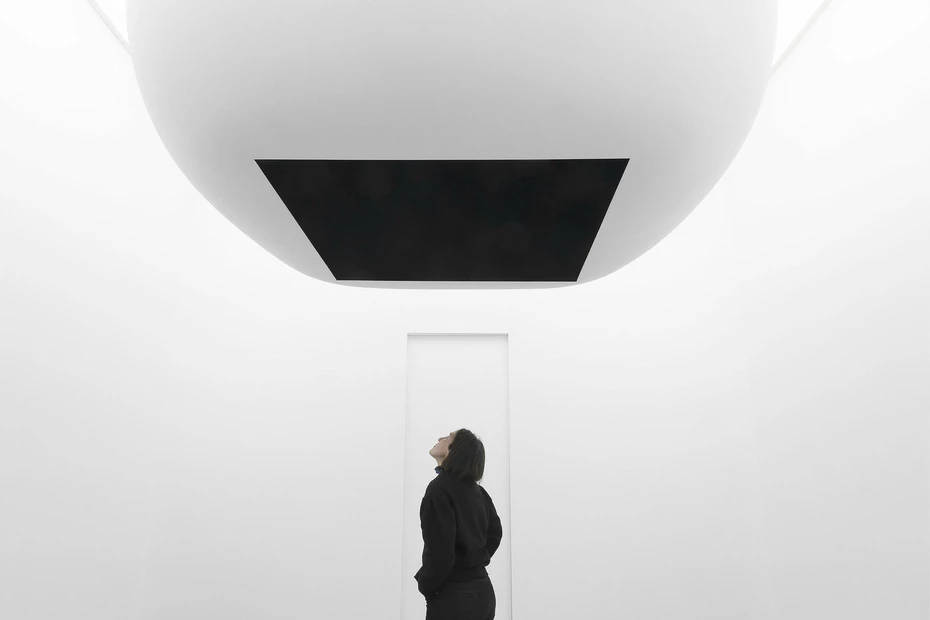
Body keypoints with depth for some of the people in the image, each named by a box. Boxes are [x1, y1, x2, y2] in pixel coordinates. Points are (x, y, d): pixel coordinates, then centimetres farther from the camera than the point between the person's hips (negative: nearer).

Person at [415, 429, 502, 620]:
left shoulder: (440, 488, -18)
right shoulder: (476, 489, 5)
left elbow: (439, 552, -21)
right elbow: (494, 532, 16)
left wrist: (425, 588, -4)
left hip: (453, 597, -7)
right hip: (482, 590, 7)